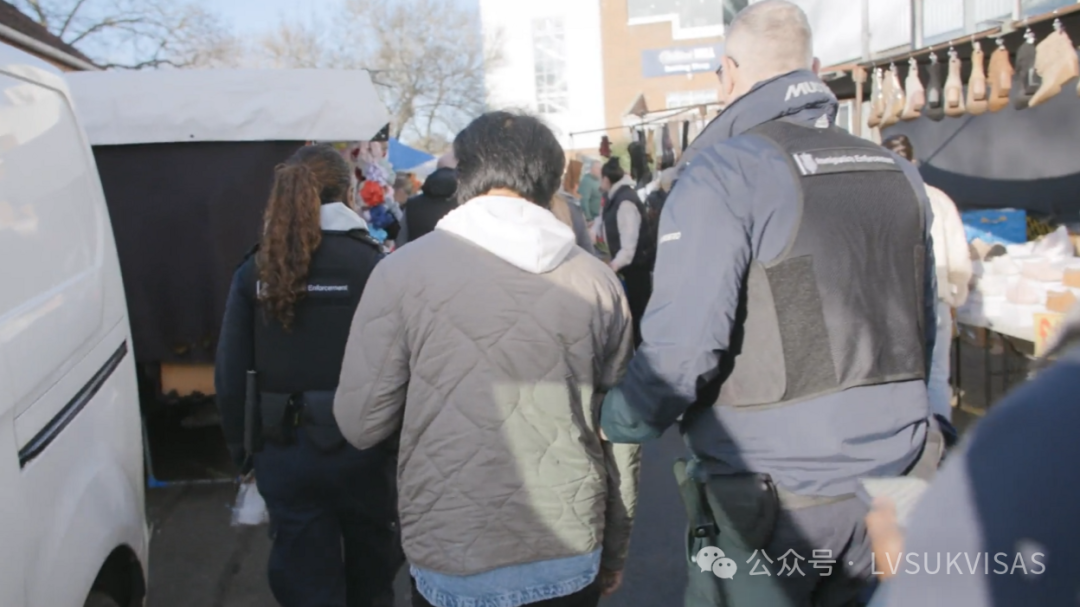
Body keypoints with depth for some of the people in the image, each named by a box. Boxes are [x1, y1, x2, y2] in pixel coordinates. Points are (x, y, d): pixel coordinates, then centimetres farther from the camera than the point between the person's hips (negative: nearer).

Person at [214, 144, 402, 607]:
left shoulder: (256, 270, -2)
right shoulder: (369, 264, -11)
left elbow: (231, 372, 0)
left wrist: (241, 446, 11)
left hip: (283, 450, 2)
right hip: (356, 444, -2)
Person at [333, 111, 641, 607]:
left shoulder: (403, 272, -10)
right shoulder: (597, 280, -3)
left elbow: (360, 424, -9)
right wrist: (613, 555, 15)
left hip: (454, 567, -2)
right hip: (574, 560, 3)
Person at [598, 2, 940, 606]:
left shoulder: (723, 172, -14)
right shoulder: (897, 173, 7)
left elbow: (683, 347, -22)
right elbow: (923, 330, 16)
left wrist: (614, 421, -5)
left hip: (777, 498, -6)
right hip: (894, 476, 6)